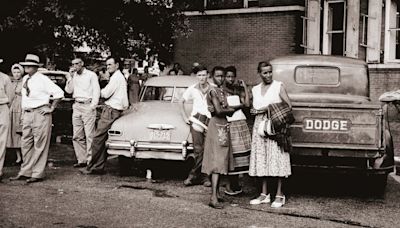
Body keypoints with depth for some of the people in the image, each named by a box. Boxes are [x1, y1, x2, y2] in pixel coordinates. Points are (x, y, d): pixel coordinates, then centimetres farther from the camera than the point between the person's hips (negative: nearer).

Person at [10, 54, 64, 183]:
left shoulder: (43, 80, -10)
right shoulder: (25, 79, 12)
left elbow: (59, 93, -13)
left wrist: (51, 108, -10)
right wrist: (24, 110, 18)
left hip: (40, 113, -8)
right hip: (27, 114, 8)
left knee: (40, 145, -3)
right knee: (26, 144, 10)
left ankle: (37, 174, 3)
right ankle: (25, 172, 20)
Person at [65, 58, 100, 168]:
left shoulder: (91, 75, 1)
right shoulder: (73, 76, 17)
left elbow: (96, 91, -4)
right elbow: (69, 90, 9)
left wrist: (93, 106, -12)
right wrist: (70, 77, 0)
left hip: (88, 106, -6)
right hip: (77, 106, 6)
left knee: (89, 135, -9)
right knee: (77, 136, 5)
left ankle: (90, 160, -7)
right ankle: (81, 160, 11)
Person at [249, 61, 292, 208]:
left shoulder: (278, 86, 1)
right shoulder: (255, 89, 15)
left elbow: (288, 106, -4)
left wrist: (269, 108, -10)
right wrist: (256, 111, -2)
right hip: (259, 126, 5)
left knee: (277, 159, -7)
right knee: (261, 159, 5)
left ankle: (279, 195, -2)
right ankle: (264, 194, 13)